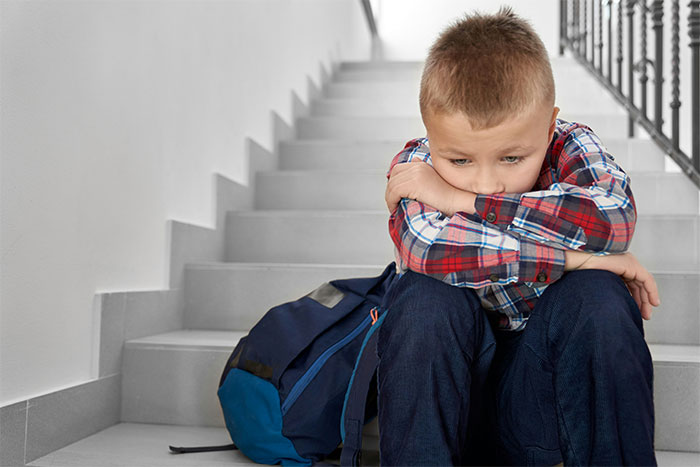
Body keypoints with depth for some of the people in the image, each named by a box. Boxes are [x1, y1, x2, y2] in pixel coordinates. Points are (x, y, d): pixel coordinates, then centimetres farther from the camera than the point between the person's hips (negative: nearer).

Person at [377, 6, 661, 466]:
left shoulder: (572, 147, -8)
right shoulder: (416, 165, -11)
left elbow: (615, 215, -31)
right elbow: (425, 246, -34)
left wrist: (461, 200, -30)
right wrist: (572, 255, -30)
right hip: (447, 378, 0)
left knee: (597, 295, -27)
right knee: (426, 299, -30)